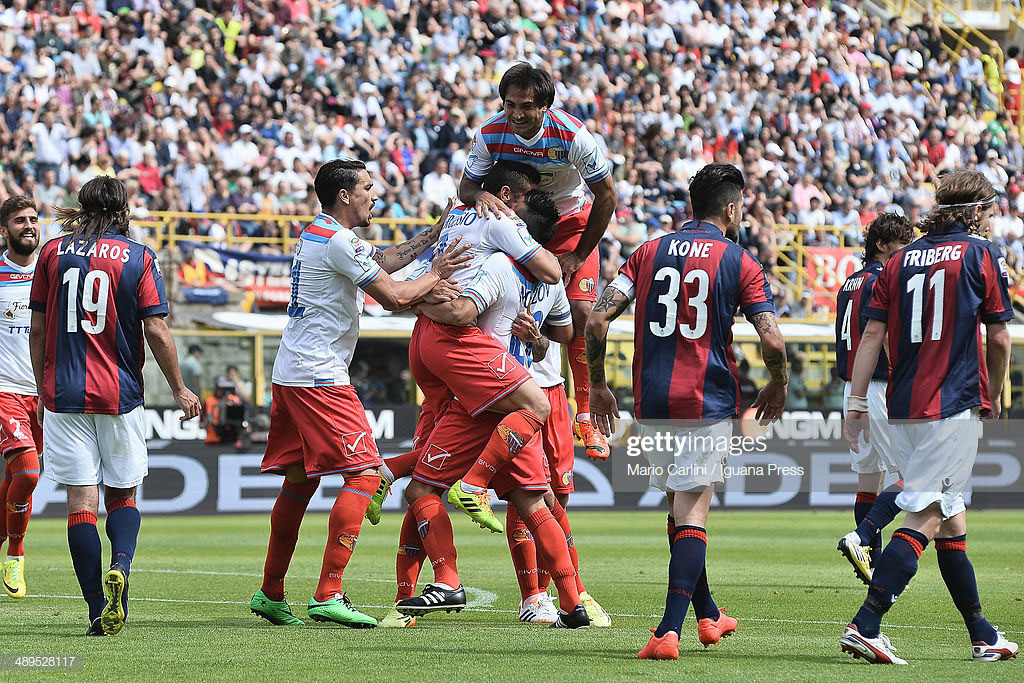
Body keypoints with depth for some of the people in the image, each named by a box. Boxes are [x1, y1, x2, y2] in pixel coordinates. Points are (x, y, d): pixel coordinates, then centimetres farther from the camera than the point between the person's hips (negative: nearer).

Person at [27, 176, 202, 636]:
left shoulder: (53, 252, 4)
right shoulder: (139, 258, 0)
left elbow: (37, 330, 7)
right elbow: (156, 331, -4)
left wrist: (43, 388, 17)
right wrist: (179, 390, 5)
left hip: (63, 394, 0)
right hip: (119, 396, 0)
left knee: (81, 500, 0)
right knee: (122, 494, 13)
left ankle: (97, 608, -6)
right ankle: (120, 566, -15)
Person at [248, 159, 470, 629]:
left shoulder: (315, 234, 17)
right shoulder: (338, 242, -14)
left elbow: (383, 260, 24)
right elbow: (394, 297, -15)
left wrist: (435, 234, 19)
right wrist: (436, 275, 1)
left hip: (291, 375, 10)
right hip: (319, 378, -10)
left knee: (300, 480, 16)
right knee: (364, 475, -10)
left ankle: (271, 593, 19)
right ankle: (327, 595, -16)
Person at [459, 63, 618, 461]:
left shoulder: (572, 135, -28)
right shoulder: (491, 134, -21)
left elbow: (606, 196, -16)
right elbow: (465, 188, -9)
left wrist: (577, 256, -14)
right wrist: (480, 195, -35)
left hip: (572, 222, -2)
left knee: (581, 314, -14)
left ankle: (584, 417, -2)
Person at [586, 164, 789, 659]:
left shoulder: (648, 253, 7)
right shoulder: (739, 263, -2)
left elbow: (597, 321, -2)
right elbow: (772, 342, -10)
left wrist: (598, 386, 10)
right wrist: (777, 388, 10)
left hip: (652, 403, 4)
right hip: (707, 401, -4)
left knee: (679, 505, 20)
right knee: (692, 514, -4)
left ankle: (708, 616, 31)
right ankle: (669, 631, -17)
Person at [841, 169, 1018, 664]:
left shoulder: (900, 260, 12)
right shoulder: (980, 254, -1)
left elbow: (872, 335, 6)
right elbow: (998, 337, -1)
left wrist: (856, 405, 6)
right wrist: (994, 398, 14)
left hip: (902, 407, 6)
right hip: (954, 408, -6)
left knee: (951, 518, 15)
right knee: (924, 520, -9)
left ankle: (983, 636, 22)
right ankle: (864, 626, -21)